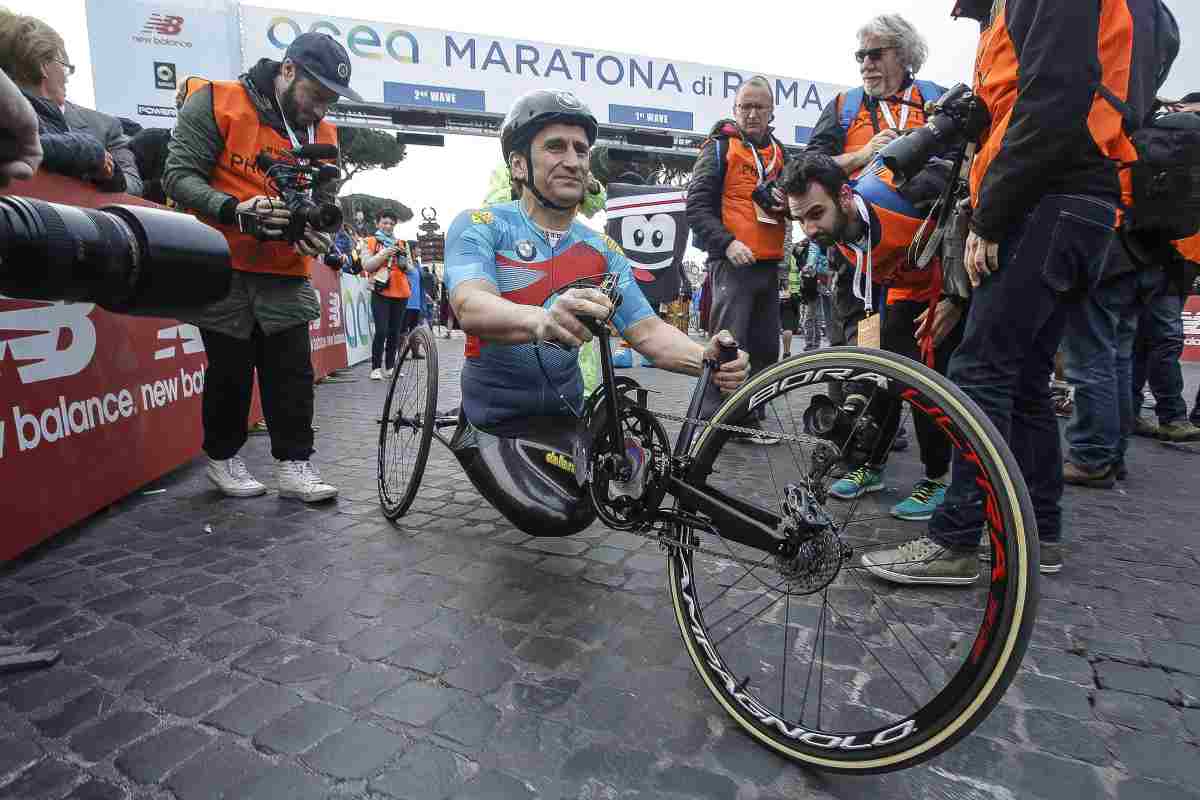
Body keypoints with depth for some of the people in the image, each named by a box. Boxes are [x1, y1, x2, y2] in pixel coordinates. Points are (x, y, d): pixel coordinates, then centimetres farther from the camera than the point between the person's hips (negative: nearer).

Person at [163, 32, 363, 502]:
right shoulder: (217, 103, -7)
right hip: (222, 270, -4)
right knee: (231, 371, 4)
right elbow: (179, 175, -11)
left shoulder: (322, 135, 10)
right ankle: (222, 457, 23)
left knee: (292, 372, 2)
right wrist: (235, 210, -29)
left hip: (286, 276, 5)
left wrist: (319, 232, -8)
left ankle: (294, 465, 9)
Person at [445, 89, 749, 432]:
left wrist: (704, 359, -25)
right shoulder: (478, 227, -7)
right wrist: (542, 321, -47)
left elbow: (646, 330, -4)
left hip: (567, 422, 3)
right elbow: (471, 308, -25)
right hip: (492, 427, -3)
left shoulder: (603, 251, 6)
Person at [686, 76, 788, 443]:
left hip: (769, 264, 7)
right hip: (732, 261, -7)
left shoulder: (779, 152, 18)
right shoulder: (719, 147, 1)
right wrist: (727, 243, -19)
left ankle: (747, 417, 18)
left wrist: (783, 202, 3)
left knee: (765, 347, 8)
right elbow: (697, 205, -7)